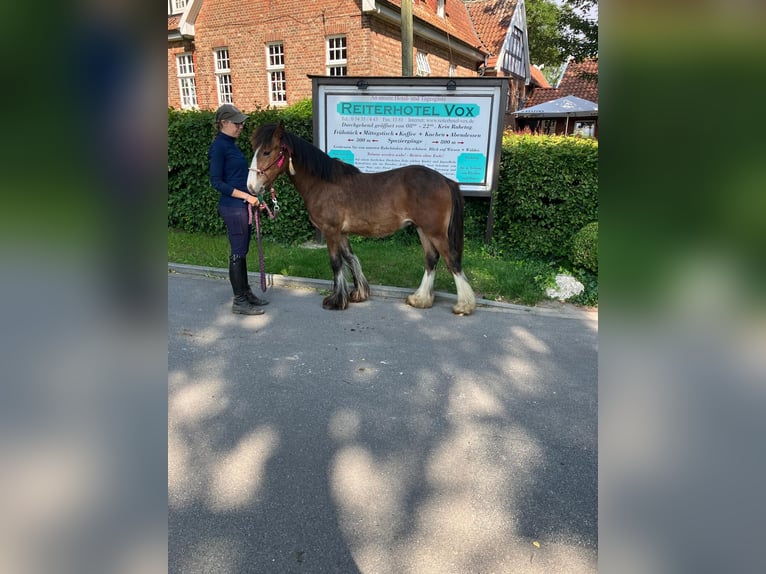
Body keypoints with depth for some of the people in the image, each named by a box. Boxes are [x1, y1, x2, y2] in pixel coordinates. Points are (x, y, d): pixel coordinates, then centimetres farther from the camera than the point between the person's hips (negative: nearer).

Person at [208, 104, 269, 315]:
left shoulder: (230, 144, 14)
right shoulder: (219, 146, -13)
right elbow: (216, 182, -17)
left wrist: (253, 199, 15)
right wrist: (246, 196, -19)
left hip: (242, 206, 9)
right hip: (233, 208, -9)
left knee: (242, 252, 15)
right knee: (238, 253, -2)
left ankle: (246, 293, 26)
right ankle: (239, 302, 8)